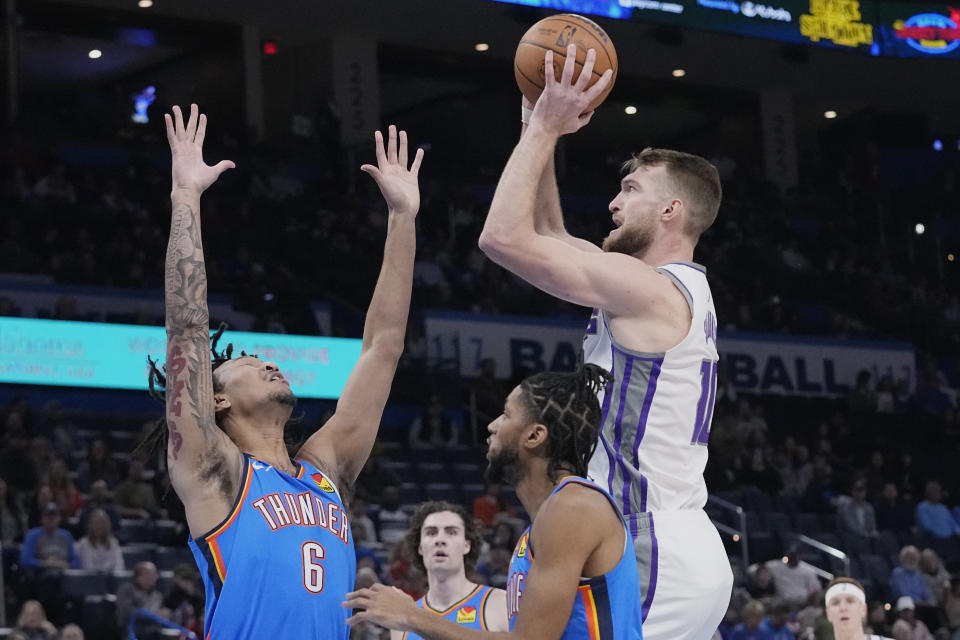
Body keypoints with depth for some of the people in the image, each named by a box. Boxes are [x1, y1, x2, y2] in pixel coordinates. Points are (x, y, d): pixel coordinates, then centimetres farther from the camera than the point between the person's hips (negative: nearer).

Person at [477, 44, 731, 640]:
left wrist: (545, 127, -6)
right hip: (685, 548, 10)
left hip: (654, 557, -10)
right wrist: (540, 125, 22)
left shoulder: (650, 289, -12)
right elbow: (550, 235, 27)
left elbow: (505, 238, -16)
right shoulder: (681, 291, 17)